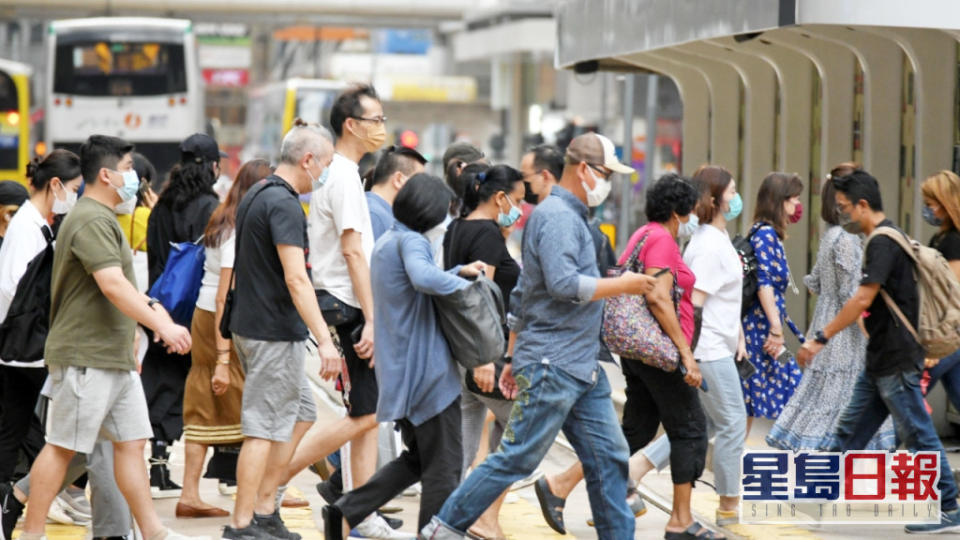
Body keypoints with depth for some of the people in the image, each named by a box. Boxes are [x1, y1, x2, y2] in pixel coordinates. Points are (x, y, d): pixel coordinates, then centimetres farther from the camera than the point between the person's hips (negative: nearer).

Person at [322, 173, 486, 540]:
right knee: (444, 465, 0)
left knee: (417, 459, 17)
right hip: (426, 370, -9)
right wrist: (465, 286, -22)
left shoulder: (385, 242, 16)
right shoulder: (411, 241, -14)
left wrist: (459, 271, 18)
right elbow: (424, 277, -35)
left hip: (399, 372, 9)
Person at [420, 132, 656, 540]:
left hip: (583, 368, 10)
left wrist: (515, 359, 24)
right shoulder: (556, 216, -12)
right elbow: (563, 284, -24)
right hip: (552, 366, -10)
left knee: (608, 458, 6)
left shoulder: (570, 216, 19)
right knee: (518, 457, -6)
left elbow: (525, 292, 23)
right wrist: (623, 286, -14)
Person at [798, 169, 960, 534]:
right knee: (850, 431, 12)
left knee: (918, 435, -3)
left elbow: (863, 300, -23)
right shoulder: (883, 239, 14)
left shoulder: (884, 242, -17)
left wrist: (821, 338, -19)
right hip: (881, 359, 10)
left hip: (896, 360, -10)